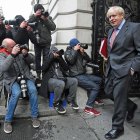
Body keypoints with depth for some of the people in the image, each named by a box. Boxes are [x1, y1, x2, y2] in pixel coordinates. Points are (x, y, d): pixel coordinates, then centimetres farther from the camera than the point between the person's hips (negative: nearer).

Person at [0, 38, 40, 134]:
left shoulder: (20, 49, 0)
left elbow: (32, 61, 3)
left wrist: (26, 54, -18)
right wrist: (13, 54, -32)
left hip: (25, 76, 2)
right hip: (12, 79, -2)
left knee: (33, 89, -25)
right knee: (16, 93, -30)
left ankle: (34, 116, -7)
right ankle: (8, 121, -8)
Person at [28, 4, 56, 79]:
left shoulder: (48, 17, 7)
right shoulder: (33, 18, 8)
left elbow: (53, 27, -4)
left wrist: (46, 20, -14)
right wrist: (34, 15, -17)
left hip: (47, 42, -1)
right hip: (37, 42, 1)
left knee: (46, 59, 0)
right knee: (37, 58, 6)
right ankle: (38, 73, 16)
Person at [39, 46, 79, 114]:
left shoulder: (59, 61, 27)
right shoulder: (48, 61, 20)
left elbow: (66, 68, 9)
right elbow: (43, 68, -3)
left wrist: (60, 58, 1)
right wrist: (51, 57, -3)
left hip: (62, 79, 4)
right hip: (51, 80, -4)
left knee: (74, 80, -23)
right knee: (61, 83, -38)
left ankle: (70, 100, -4)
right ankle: (56, 103, -15)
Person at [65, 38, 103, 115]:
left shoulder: (79, 52, 16)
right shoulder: (68, 52, -1)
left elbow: (88, 60, 12)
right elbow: (71, 60, -22)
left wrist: (83, 53, -3)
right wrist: (75, 50, -13)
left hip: (83, 74, 8)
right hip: (77, 77, -8)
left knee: (99, 80, 11)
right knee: (96, 87, -18)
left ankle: (94, 98, 23)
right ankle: (88, 108, -14)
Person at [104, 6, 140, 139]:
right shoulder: (110, 31, 15)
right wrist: (108, 60, 13)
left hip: (124, 70, -8)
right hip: (111, 69, 8)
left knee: (119, 97, -2)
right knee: (109, 92, 14)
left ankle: (117, 127, 17)